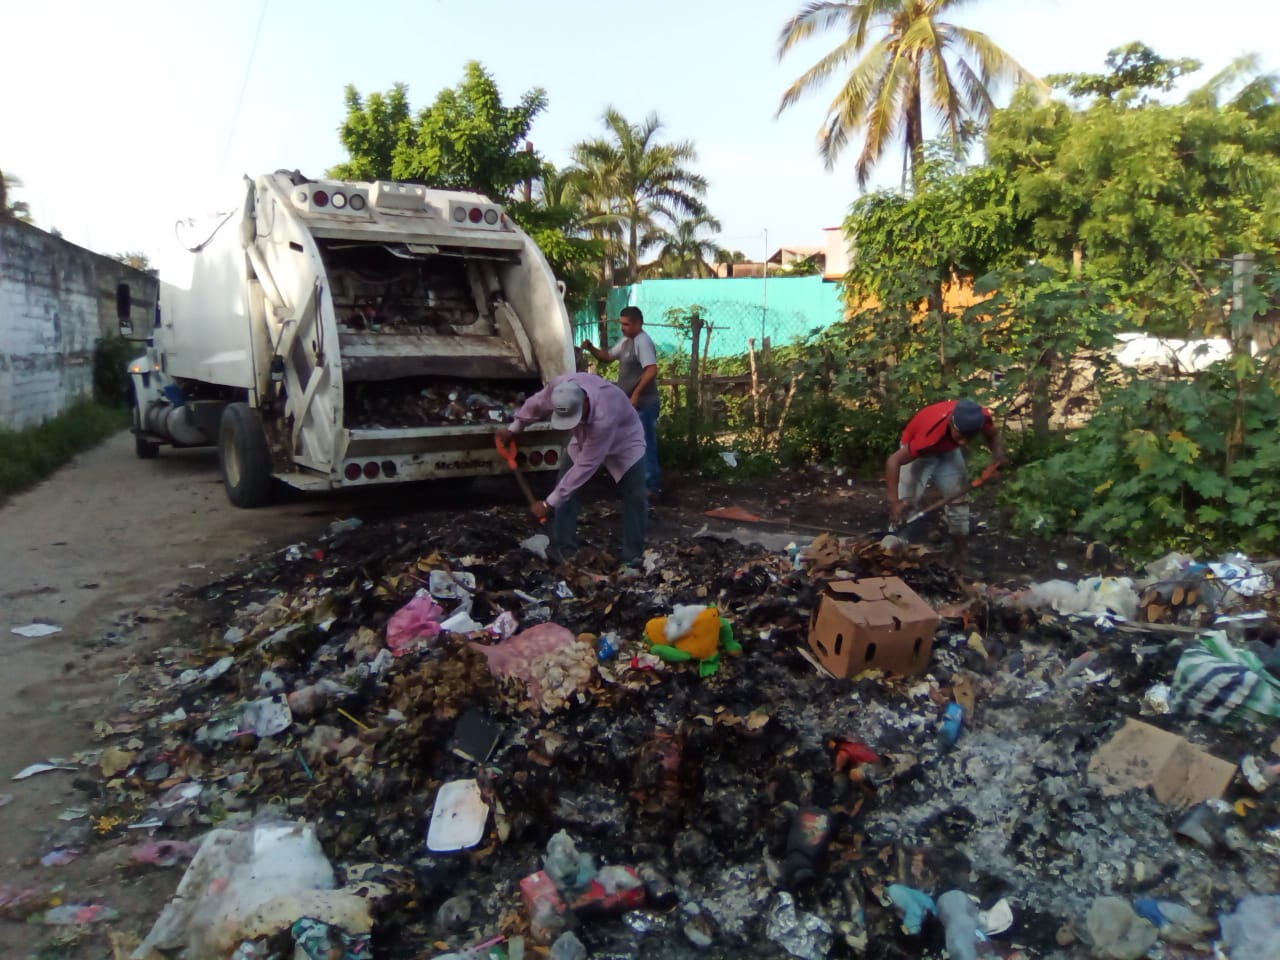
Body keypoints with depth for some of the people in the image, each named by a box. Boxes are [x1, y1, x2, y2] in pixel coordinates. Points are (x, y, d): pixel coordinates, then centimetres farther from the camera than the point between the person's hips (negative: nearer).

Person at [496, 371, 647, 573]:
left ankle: (632, 560, 1)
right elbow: (537, 404, -8)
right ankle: (564, 553, 6)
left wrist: (548, 503, -37)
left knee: (635, 498, -10)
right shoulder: (561, 386, -34)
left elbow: (585, 466, -42)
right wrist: (513, 429, 7)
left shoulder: (604, 417, -48)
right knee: (565, 491, -2)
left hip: (623, 440, -5)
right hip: (586, 438, 5)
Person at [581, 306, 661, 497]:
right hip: (632, 404, 10)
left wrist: (636, 393, -30)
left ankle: (651, 486, 1)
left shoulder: (643, 342, -17)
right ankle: (641, 482, 27)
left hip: (643, 404, -10)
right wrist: (591, 348, 4)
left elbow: (652, 370, -27)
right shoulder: (626, 341, 15)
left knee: (645, 445, -6)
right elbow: (607, 356, 22)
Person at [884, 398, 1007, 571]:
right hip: (921, 451, -5)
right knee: (906, 503, -17)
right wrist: (894, 501, -46)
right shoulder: (931, 434, -46)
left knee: (959, 499, 7)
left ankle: (961, 557, 20)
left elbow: (993, 435, -5)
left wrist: (999, 455, -26)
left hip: (948, 450, 5)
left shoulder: (983, 417, -31)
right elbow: (893, 461, -41)